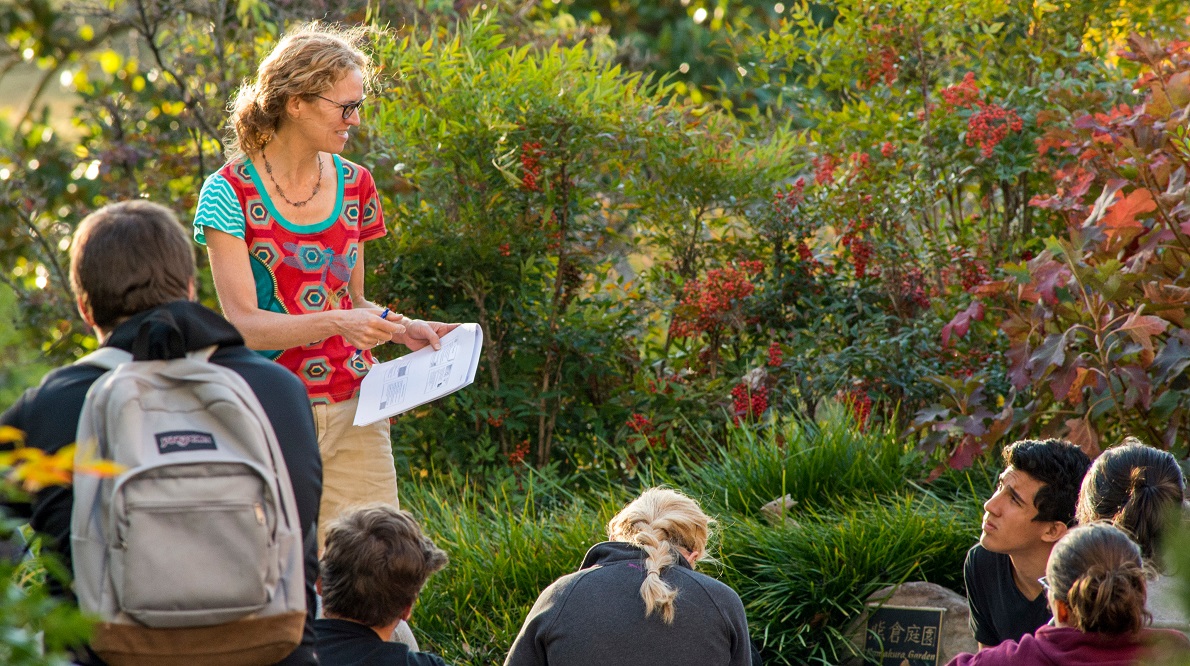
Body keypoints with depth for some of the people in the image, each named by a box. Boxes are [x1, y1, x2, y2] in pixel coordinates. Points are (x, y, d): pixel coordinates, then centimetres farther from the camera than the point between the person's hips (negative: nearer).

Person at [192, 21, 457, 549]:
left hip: (354, 415, 4)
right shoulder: (231, 193, -6)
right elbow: (244, 323, -13)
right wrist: (338, 322, -26)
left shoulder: (354, 185, 10)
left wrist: (405, 329, 2)